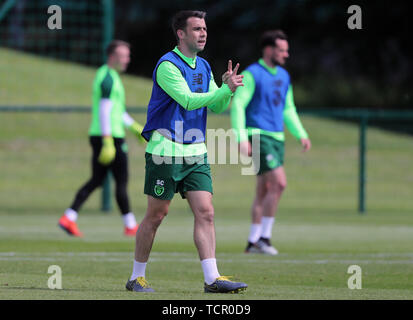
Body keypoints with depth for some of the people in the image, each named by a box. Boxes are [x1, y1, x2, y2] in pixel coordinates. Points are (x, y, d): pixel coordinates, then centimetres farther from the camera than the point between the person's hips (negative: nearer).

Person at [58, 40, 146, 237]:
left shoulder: (105, 75, 18)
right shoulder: (109, 78, -14)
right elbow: (105, 111, -21)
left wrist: (135, 127, 29)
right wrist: (108, 142, -25)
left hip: (98, 136, 10)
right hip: (111, 136, -10)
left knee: (96, 180, 9)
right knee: (121, 182, -1)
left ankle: (69, 217, 2)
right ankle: (130, 225, 5)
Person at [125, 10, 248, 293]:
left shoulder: (203, 66, 13)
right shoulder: (168, 65, -12)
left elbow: (217, 106, 11)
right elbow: (189, 100, -22)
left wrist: (227, 87, -8)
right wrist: (226, 89, -25)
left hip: (196, 153, 7)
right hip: (165, 151, -7)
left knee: (205, 213, -5)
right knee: (156, 215, 0)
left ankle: (212, 278, -9)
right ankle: (137, 278, 13)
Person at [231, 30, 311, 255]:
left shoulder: (283, 76, 16)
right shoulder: (252, 74, -9)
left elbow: (288, 109, 25)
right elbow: (237, 105, -12)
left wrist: (301, 135, 14)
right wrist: (241, 138, -20)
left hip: (277, 138, 8)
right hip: (258, 135, -8)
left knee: (264, 190, 8)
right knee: (279, 183, -17)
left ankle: (253, 241, 12)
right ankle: (264, 237, -12)